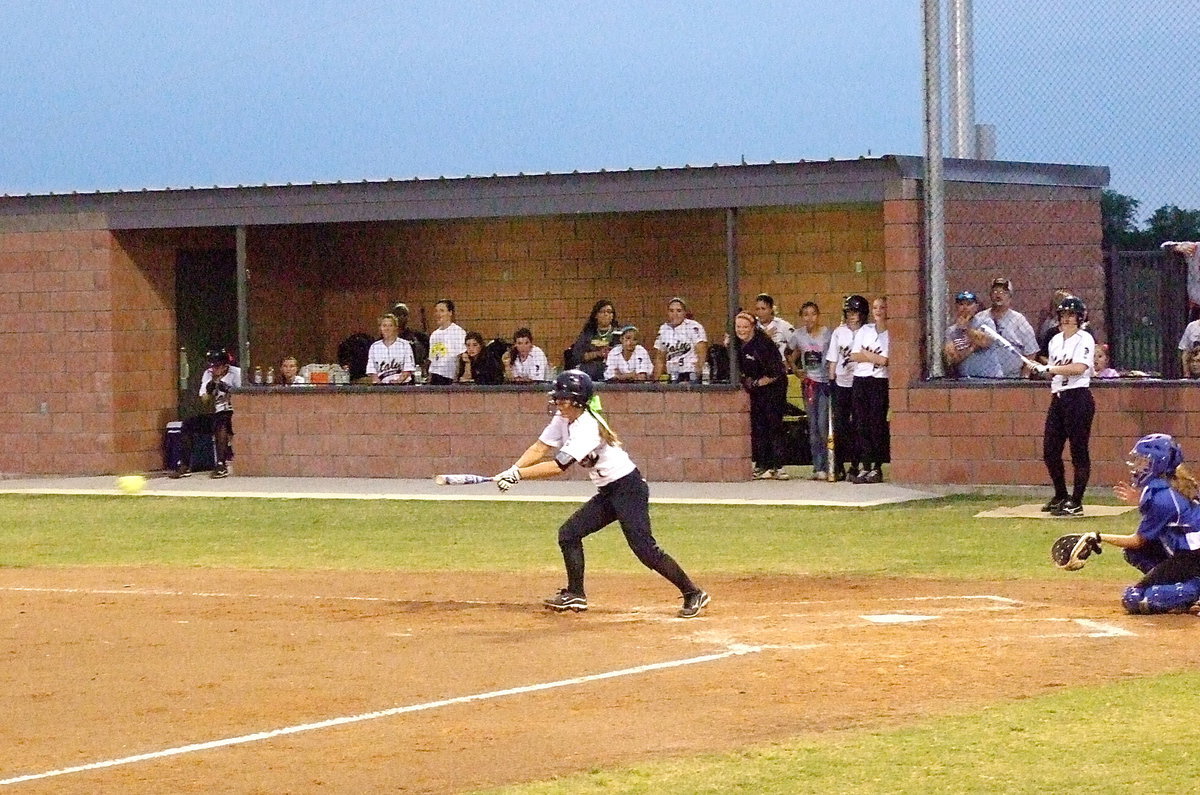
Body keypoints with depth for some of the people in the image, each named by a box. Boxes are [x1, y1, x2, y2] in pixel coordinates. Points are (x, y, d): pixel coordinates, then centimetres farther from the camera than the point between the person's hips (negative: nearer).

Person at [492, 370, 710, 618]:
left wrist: (518, 475, -29)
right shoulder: (563, 419, 3)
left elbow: (558, 466, -30)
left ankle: (693, 594, -7)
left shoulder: (588, 427, -26)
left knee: (644, 547, -15)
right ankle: (576, 595, 13)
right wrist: (512, 470, -15)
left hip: (629, 488, -10)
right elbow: (540, 448, 1)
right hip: (607, 493, 10)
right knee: (569, 533, 5)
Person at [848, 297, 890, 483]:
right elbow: (854, 356, 7)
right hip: (860, 380, 4)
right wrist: (874, 357, -5)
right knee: (861, 424, 1)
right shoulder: (864, 330, 14)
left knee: (877, 424, -6)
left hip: (880, 381, -4)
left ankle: (877, 468, -2)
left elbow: (884, 360, -10)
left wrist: (865, 354, 0)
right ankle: (866, 467, 3)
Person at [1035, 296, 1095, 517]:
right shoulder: (1056, 340, 16)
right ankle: (1060, 497, 22)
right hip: (1057, 397, 8)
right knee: (1050, 450, 7)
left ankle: (1076, 503, -3)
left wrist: (1049, 368, -19)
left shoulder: (1084, 339, -6)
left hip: (1078, 397, -8)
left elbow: (1079, 367, -20)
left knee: (1079, 451, -5)